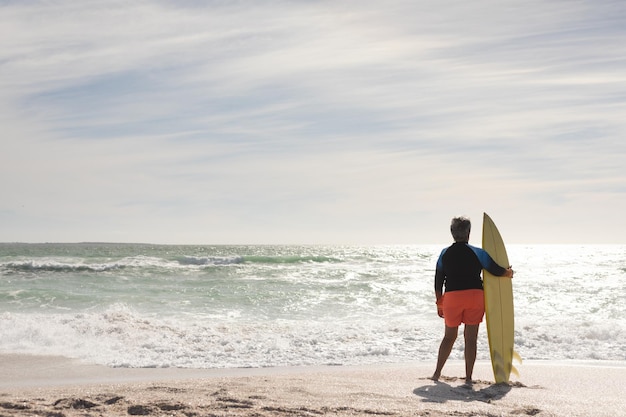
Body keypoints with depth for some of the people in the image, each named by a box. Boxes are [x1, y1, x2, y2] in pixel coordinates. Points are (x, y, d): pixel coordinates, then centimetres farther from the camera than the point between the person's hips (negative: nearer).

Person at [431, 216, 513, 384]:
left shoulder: (445, 254, 7)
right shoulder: (477, 253, -1)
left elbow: (438, 281, 9)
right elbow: (496, 270, 4)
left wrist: (439, 303, 18)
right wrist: (509, 273, 26)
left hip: (451, 297, 2)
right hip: (474, 295, -2)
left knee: (449, 336, 16)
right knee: (471, 338, 5)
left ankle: (437, 373, 15)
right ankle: (468, 377, 6)